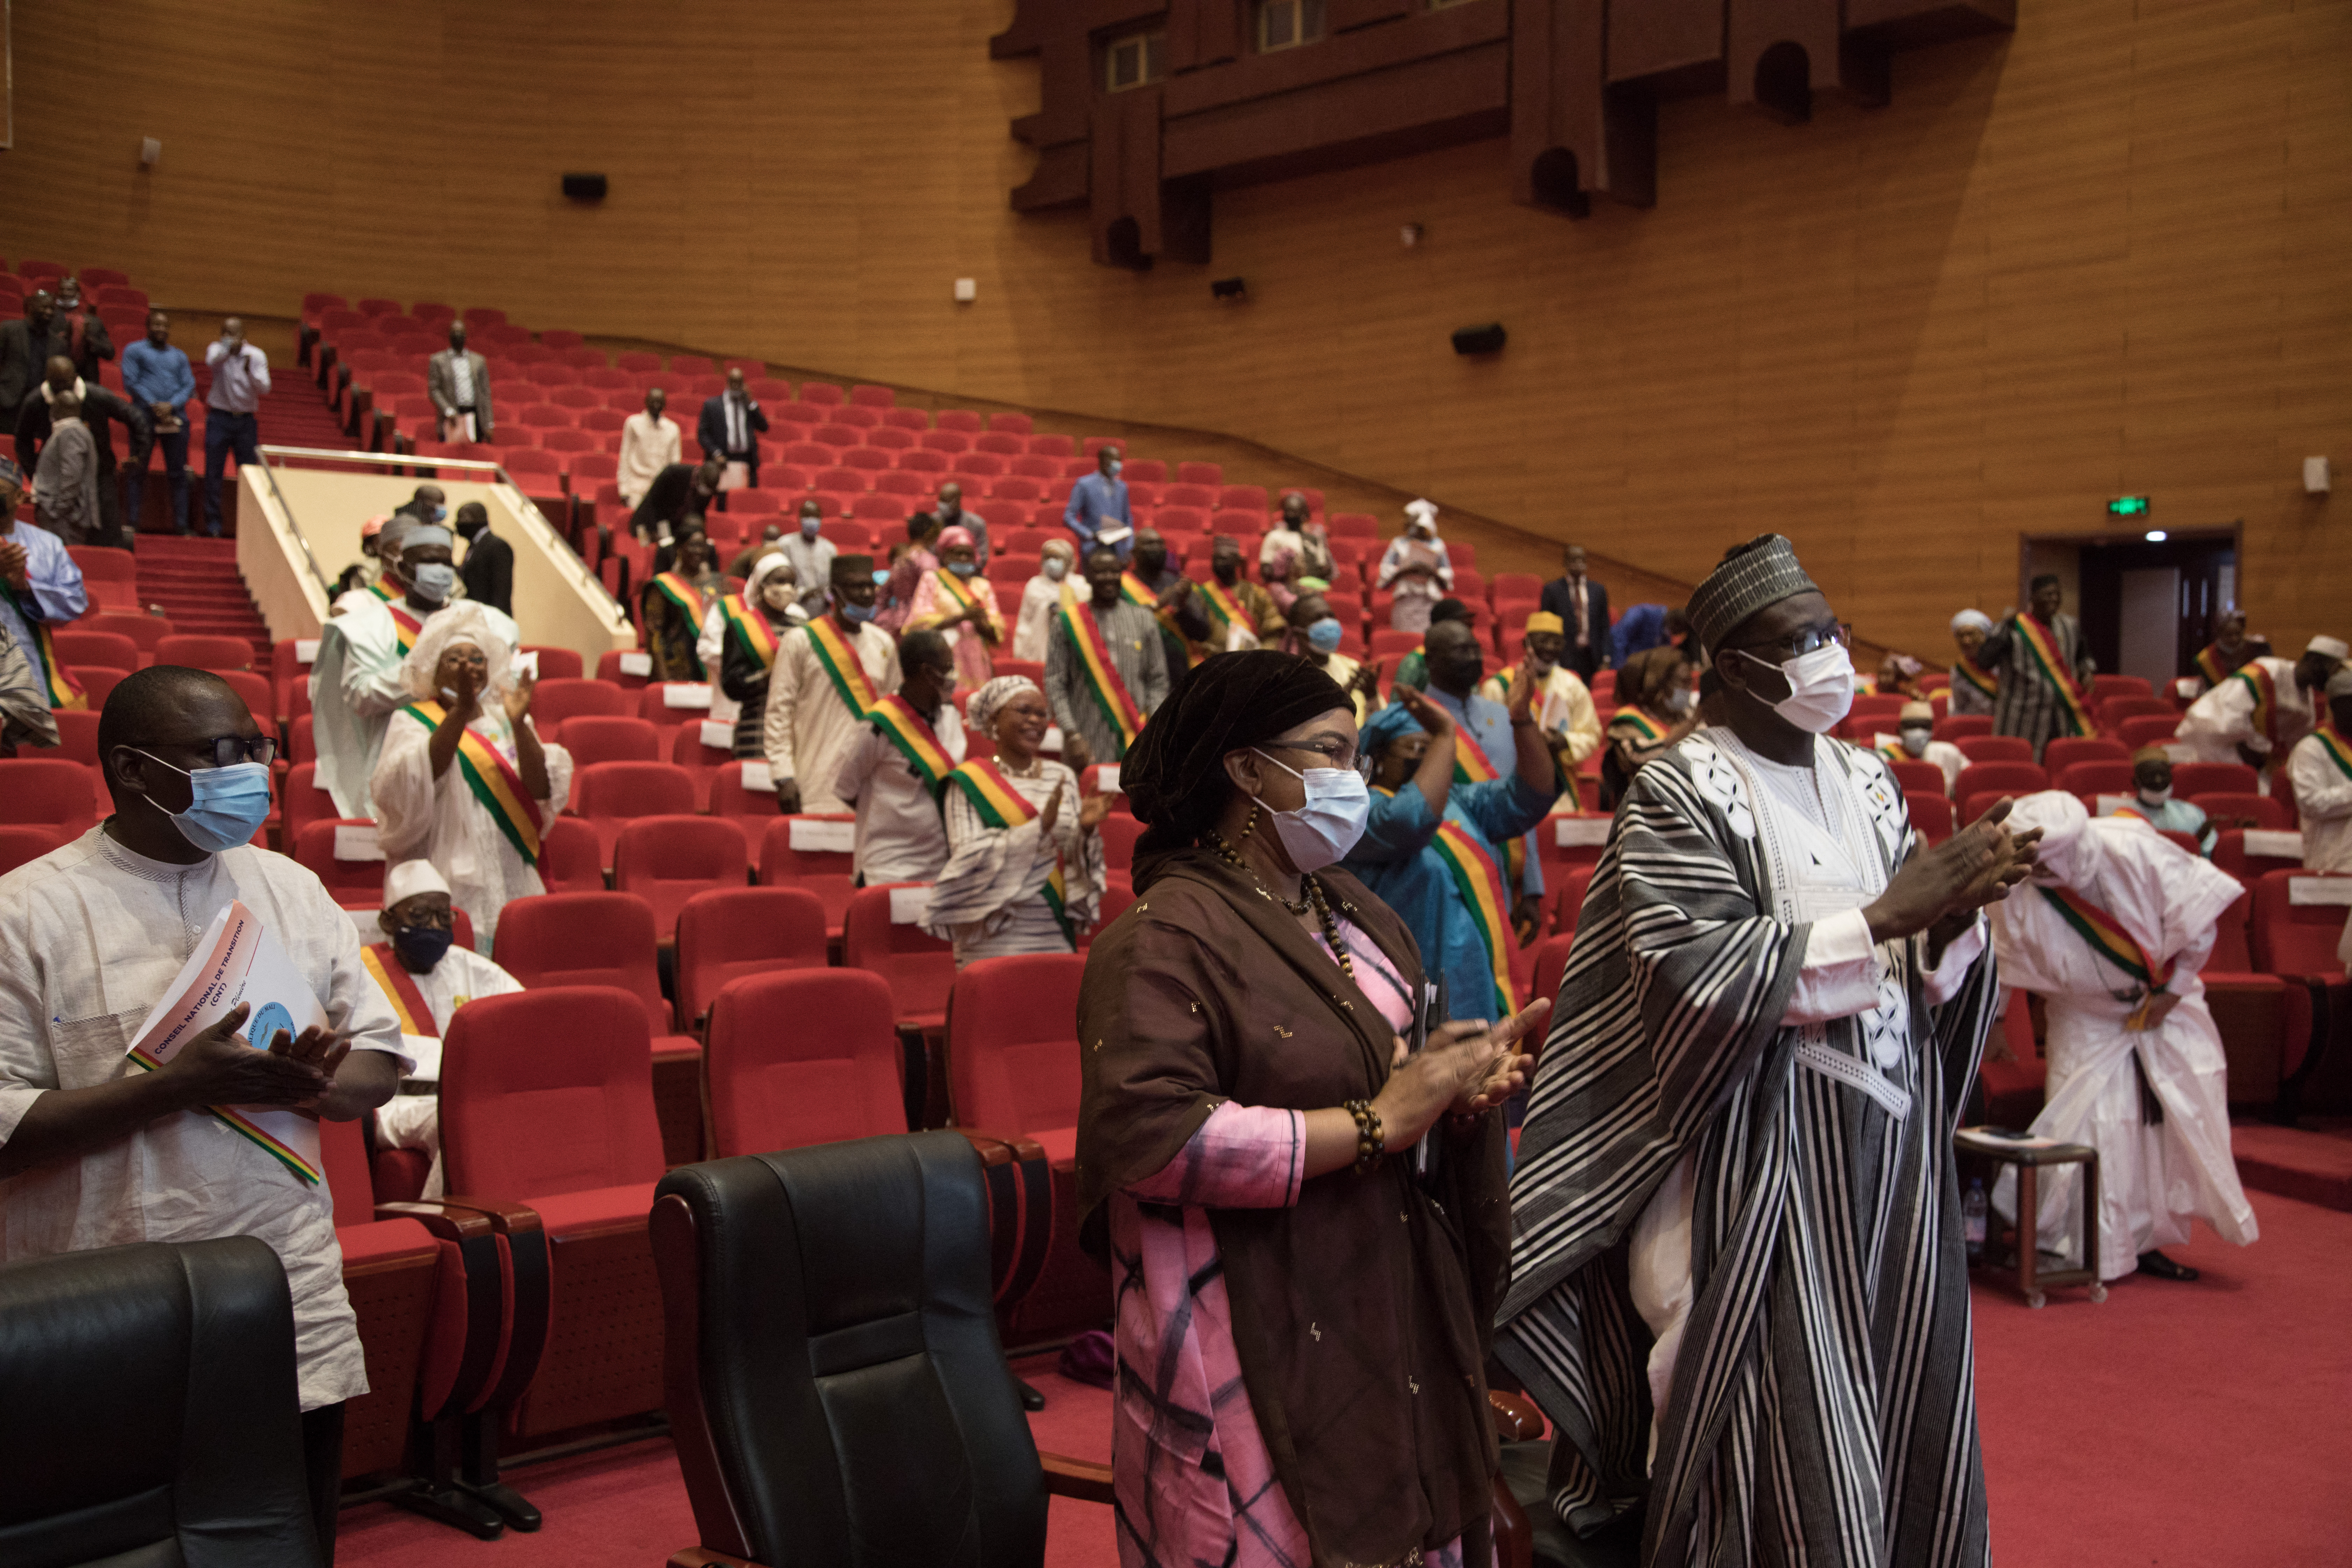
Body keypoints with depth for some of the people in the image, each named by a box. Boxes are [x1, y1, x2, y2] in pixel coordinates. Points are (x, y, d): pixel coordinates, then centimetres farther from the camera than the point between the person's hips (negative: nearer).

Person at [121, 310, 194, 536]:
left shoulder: (179, 356, 19)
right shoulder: (135, 351, 9)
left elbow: (190, 386, 8)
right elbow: (131, 382, -1)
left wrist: (171, 405, -10)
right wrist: (154, 406, -12)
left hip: (176, 418, 3)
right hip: (145, 416, -3)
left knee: (178, 473, 2)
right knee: (137, 471, -3)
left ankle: (181, 525, 4)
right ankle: (132, 523, 0)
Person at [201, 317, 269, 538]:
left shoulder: (257, 356, 2)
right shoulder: (217, 349, 0)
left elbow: (265, 389, -8)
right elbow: (212, 360, -24)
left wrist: (250, 372, -24)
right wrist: (227, 346, -39)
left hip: (247, 420, 1)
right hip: (220, 418, -1)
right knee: (213, 473, -4)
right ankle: (213, 525, 0)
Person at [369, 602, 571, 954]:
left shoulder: (505, 720, 11)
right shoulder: (412, 722, 4)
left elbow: (543, 790, -5)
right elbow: (416, 781, -18)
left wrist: (519, 725, -18)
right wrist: (461, 711, -27)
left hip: (511, 882, 3)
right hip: (445, 885, -3)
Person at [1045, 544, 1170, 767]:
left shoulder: (1144, 620, 10)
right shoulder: (1067, 622, 3)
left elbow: (1158, 682, 9)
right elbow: (1055, 684, -1)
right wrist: (1071, 734, -10)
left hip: (1136, 740, 2)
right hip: (1088, 745, -2)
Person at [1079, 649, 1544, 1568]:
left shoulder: (1350, 911, 11)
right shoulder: (1163, 937, -15)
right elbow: (1146, 1135, -27)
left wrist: (1459, 1083, -2)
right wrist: (1377, 1124, -23)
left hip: (1393, 1314, 8)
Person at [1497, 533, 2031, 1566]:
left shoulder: (1864, 782, 10)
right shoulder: (1680, 792, -8)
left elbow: (1923, 974, 9)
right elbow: (1702, 972, -19)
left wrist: (1954, 913, -13)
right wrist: (1884, 916, -20)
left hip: (1890, 1132, 6)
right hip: (1767, 1145, -6)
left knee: (1896, 1396, 12)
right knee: (1789, 1419, -2)